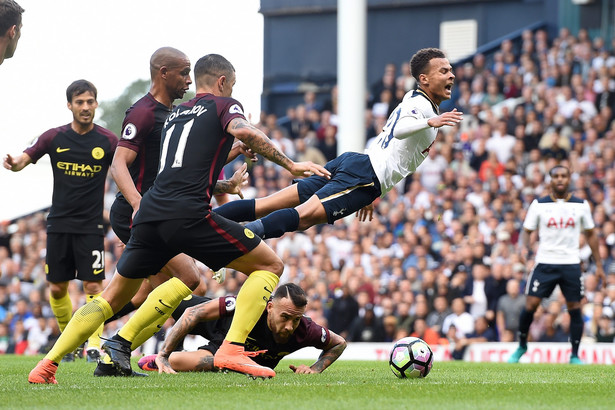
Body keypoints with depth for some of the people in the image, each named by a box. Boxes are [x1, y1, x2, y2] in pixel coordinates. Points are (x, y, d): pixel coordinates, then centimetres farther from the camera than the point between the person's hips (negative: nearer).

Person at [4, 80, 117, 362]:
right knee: (57, 288, 6)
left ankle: (94, 344, 0)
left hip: (91, 225, -2)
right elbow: (24, 159, -3)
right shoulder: (54, 137, 0)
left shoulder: (107, 141, -3)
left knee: (92, 285, -10)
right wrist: (14, 163, -27)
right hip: (59, 223, 2)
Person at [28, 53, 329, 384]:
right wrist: (290, 164, -6)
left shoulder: (175, 114, 30)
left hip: (148, 215, 7)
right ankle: (232, 350, -10)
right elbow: (244, 132, -12)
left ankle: (47, 365, 11)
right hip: (189, 215, -6)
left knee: (115, 296, 20)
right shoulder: (223, 105, 10)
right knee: (270, 265, 5)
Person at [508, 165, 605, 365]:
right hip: (545, 263, -1)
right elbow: (527, 231, 5)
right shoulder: (539, 204, 2)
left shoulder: (581, 205, 6)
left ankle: (575, 355, 10)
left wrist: (599, 265, 9)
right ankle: (521, 346, 14)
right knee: (530, 305, -8)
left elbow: (591, 235, 13)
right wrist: (524, 247, -17)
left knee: (575, 309, -1)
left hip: (571, 264, 1)